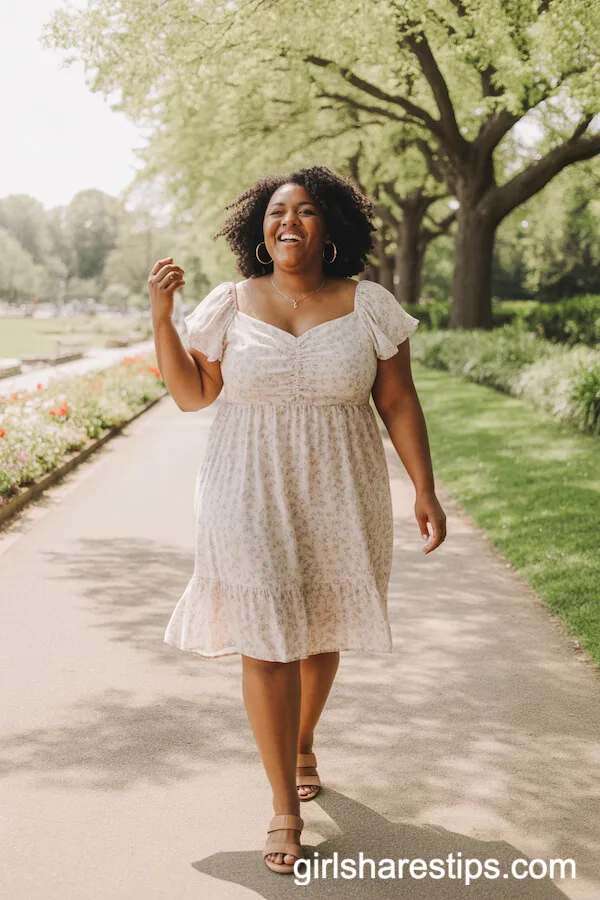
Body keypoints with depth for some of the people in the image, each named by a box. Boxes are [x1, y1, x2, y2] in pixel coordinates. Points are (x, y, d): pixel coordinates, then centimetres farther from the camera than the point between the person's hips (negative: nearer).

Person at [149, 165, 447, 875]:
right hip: (251, 497, -1)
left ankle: (302, 744, 45)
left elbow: (398, 402, 1)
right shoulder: (230, 305, 0)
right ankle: (285, 805, 9)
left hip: (337, 497, 1)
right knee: (265, 640, -3)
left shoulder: (367, 305, -1)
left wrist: (425, 489, -3)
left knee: (321, 631, 15)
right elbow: (189, 394, -1)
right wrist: (161, 315, -12)